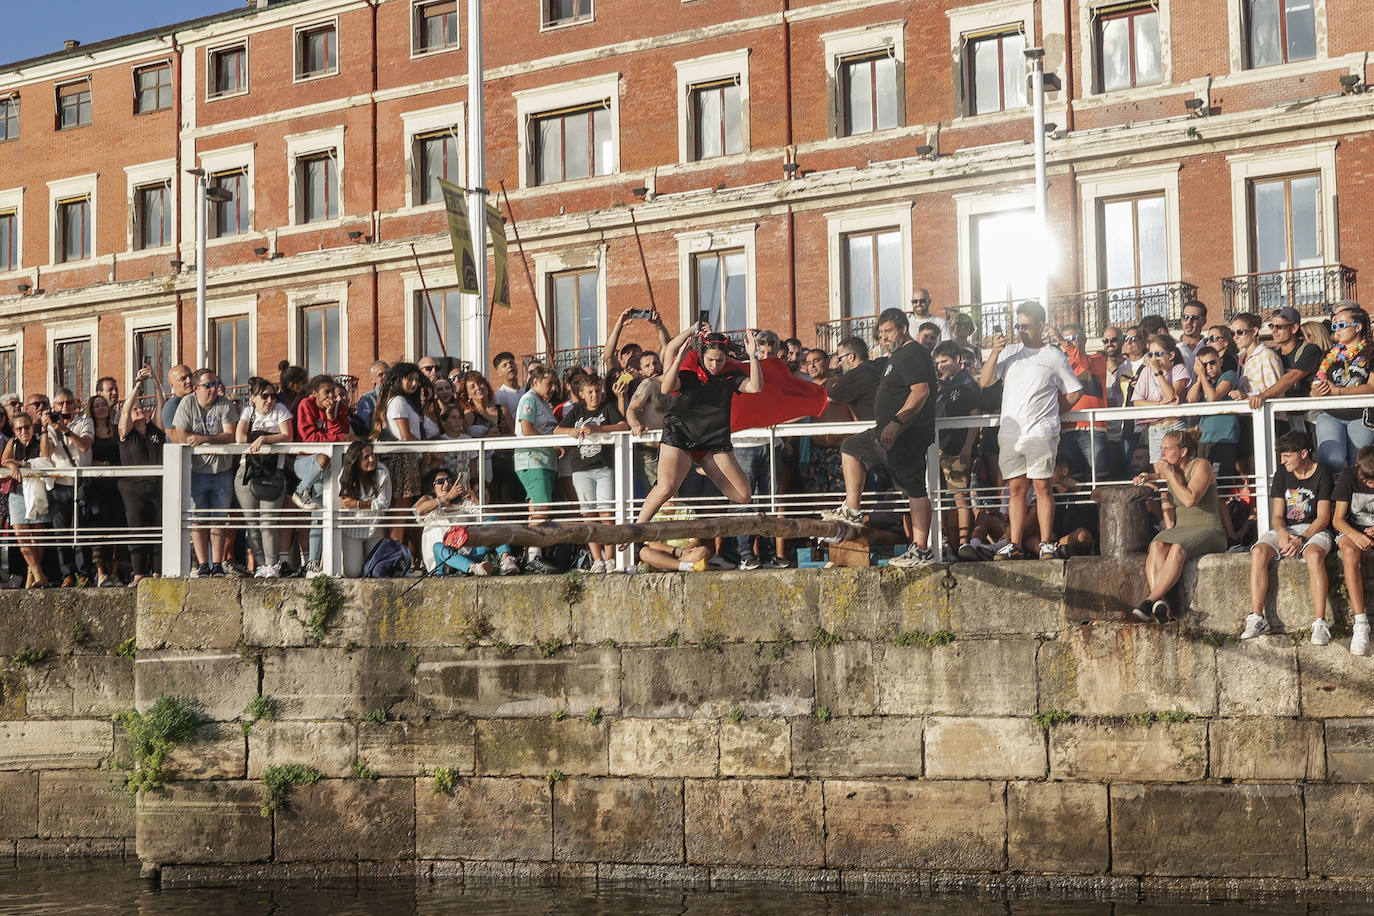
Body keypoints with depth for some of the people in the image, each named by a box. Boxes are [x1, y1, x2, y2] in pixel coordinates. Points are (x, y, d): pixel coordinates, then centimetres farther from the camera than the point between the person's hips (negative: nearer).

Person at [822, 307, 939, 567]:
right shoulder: (899, 356, 20)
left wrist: (896, 423, -30)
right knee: (851, 447, 17)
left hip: (907, 435, -11)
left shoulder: (911, 354, -14)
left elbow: (921, 391, -26)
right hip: (890, 433, 11)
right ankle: (852, 510, 15)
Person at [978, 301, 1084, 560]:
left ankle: (1046, 544, 1)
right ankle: (1014, 545, 5)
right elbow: (984, 382, 4)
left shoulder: (1054, 357, 5)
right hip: (1009, 433, 3)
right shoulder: (1009, 352, 13)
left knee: (1042, 487, -3)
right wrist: (995, 353, -7)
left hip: (1041, 434, -3)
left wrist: (1053, 412, 7)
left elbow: (1075, 391, 12)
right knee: (1016, 489, 4)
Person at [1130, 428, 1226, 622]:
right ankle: (1160, 602, -46)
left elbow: (1190, 499, -20)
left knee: (1177, 549, -36)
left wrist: (1170, 474, -12)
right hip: (1180, 531, 5)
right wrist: (1146, 477, 10)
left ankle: (1150, 601, -36)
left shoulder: (1201, 465, -6)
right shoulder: (1167, 470, 12)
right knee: (1157, 546, -29)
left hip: (1208, 531, -5)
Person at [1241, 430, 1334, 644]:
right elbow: (1277, 515, 6)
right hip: (1285, 529, 4)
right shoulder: (1282, 475, 9)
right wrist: (1282, 533, -18)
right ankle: (1256, 618, -32)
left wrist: (1301, 539, -24)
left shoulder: (1322, 475, -4)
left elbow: (1323, 518, -9)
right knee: (1258, 552, -28)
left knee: (1314, 555, -39)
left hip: (1314, 530, -4)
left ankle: (1320, 624, -41)